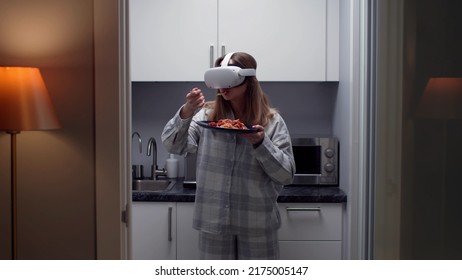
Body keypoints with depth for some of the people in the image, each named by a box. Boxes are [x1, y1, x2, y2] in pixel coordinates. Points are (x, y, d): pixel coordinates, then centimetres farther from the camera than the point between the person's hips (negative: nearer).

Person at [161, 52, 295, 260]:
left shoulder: (272, 121, -4)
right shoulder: (207, 115, 1)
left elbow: (287, 175, -6)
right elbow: (172, 145, -6)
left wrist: (261, 143, -21)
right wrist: (186, 112, -22)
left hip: (257, 222, -1)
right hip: (214, 219, 1)